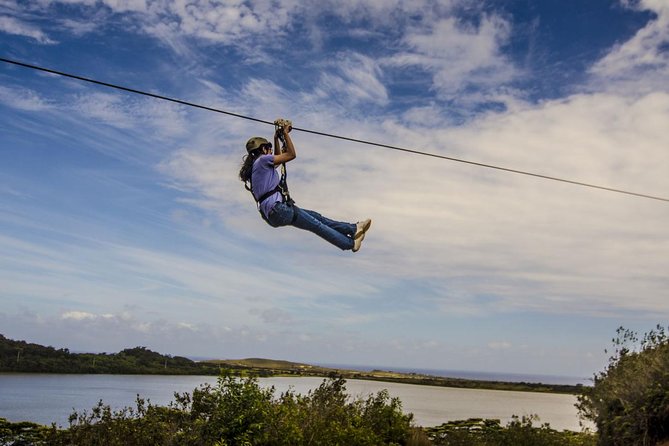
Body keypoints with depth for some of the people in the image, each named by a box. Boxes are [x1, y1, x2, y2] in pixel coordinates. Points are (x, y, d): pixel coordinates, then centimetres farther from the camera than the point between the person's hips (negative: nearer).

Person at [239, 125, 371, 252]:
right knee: (316, 225, -2)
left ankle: (353, 229, 14)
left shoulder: (256, 165, 22)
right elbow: (291, 154, -7)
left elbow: (278, 158, 38)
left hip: (271, 214, 10)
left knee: (315, 217, 11)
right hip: (278, 209, -10)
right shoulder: (262, 159, -6)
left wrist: (276, 139, 36)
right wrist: (285, 133, 4)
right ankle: (350, 243, 6)